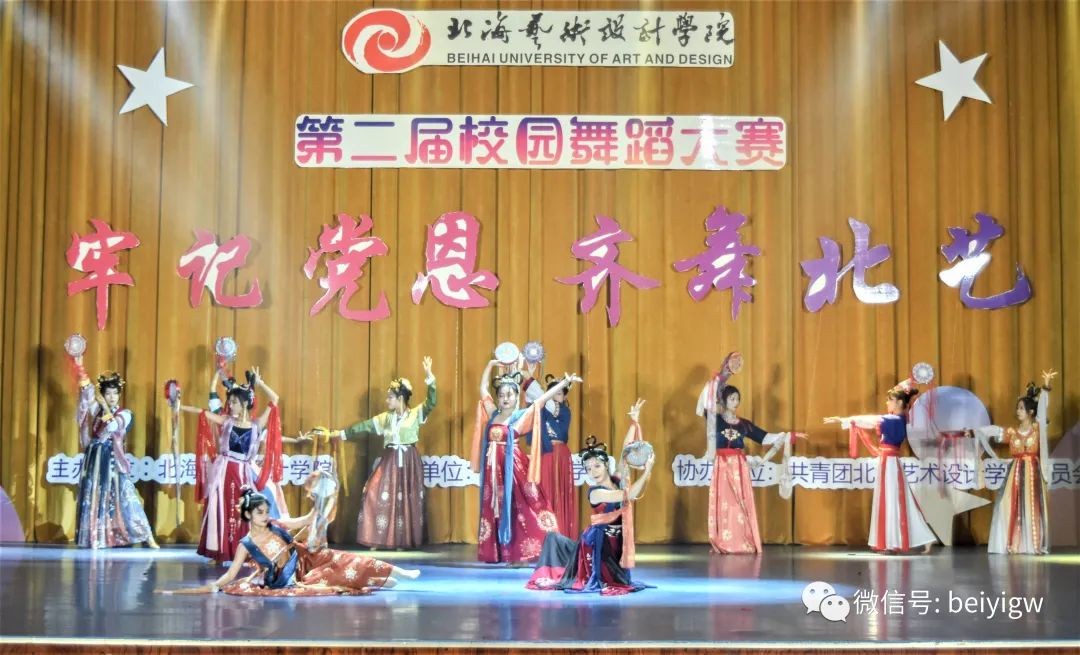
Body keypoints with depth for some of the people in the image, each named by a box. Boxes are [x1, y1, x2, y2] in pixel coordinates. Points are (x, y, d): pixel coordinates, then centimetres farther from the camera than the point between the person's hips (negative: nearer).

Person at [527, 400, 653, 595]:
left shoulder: (618, 481, 0)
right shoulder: (595, 492, -15)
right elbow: (629, 494, -26)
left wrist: (634, 422, -8)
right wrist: (647, 470, -29)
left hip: (615, 542, 2)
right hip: (597, 542, -2)